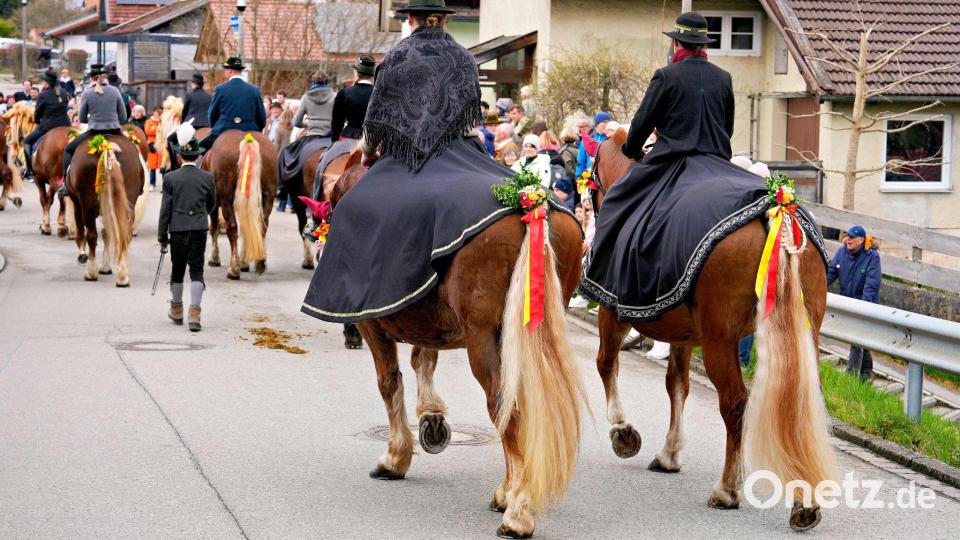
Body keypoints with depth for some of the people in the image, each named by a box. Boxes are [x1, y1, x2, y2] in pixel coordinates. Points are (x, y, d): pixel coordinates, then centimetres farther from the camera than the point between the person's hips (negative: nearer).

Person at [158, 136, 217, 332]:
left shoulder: (170, 178, -4)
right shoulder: (207, 178, 0)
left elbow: (165, 209, -3)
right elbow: (212, 205, 14)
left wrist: (162, 235, 3)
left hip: (178, 229, 0)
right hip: (199, 228, 0)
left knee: (177, 270, 14)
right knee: (197, 270, 0)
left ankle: (177, 311, 28)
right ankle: (194, 314, -13)